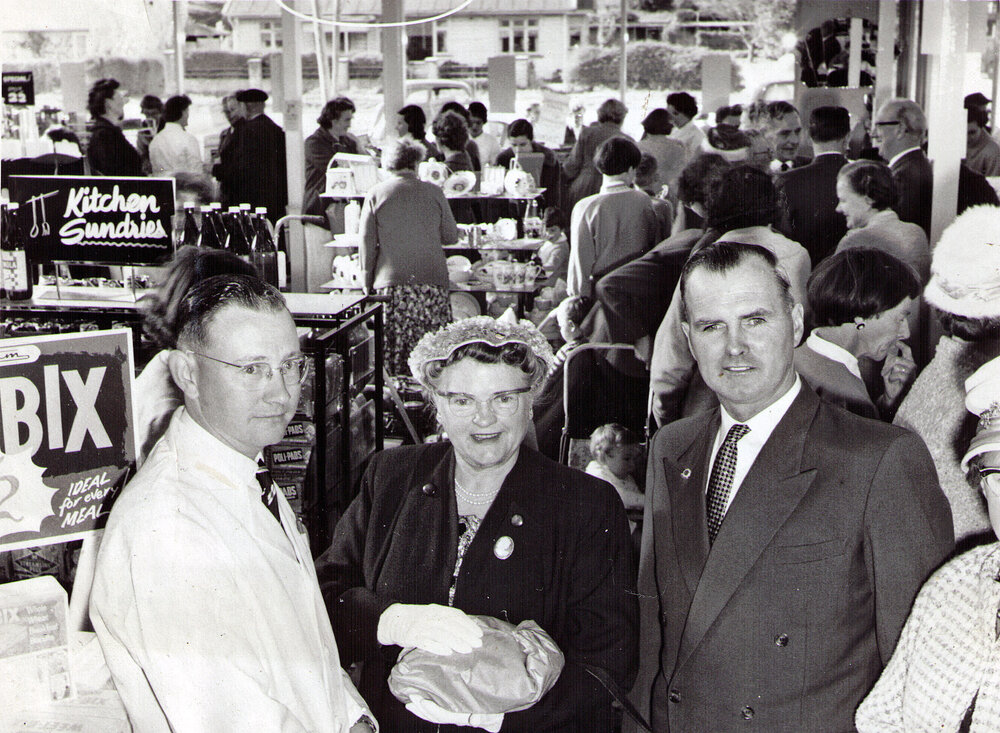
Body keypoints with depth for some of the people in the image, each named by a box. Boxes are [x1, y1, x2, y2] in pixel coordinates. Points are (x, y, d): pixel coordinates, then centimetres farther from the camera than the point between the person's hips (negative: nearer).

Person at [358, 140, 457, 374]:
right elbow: (451, 237, 11)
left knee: (395, 347, 2)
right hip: (432, 279, 0)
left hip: (391, 281, 0)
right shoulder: (433, 192, 5)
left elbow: (367, 241, 3)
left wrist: (367, 281, 11)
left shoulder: (375, 194, 3)